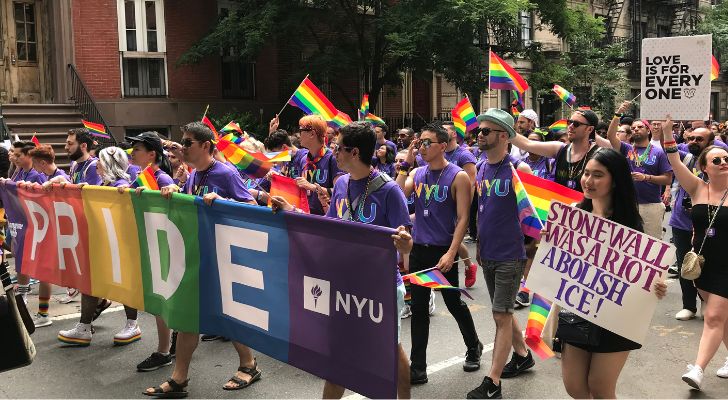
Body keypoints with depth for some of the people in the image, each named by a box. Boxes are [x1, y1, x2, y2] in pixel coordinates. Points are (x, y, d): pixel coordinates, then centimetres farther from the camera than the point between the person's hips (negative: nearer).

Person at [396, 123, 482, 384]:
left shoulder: (458, 176, -7)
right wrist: (407, 164, -10)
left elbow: (462, 218, -10)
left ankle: (474, 346, 37)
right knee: (418, 308, 6)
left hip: (443, 251, -4)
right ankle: (417, 367, 14)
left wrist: (451, 253, -17)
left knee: (453, 302, 10)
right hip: (418, 249, 4)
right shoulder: (416, 173, 6)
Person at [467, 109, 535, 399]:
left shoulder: (519, 169, -13)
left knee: (502, 316, -2)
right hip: (487, 254, 7)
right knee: (502, 312, 19)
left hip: (510, 255, -7)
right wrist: (479, 246, 15)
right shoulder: (481, 168, 7)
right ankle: (522, 355, 40)